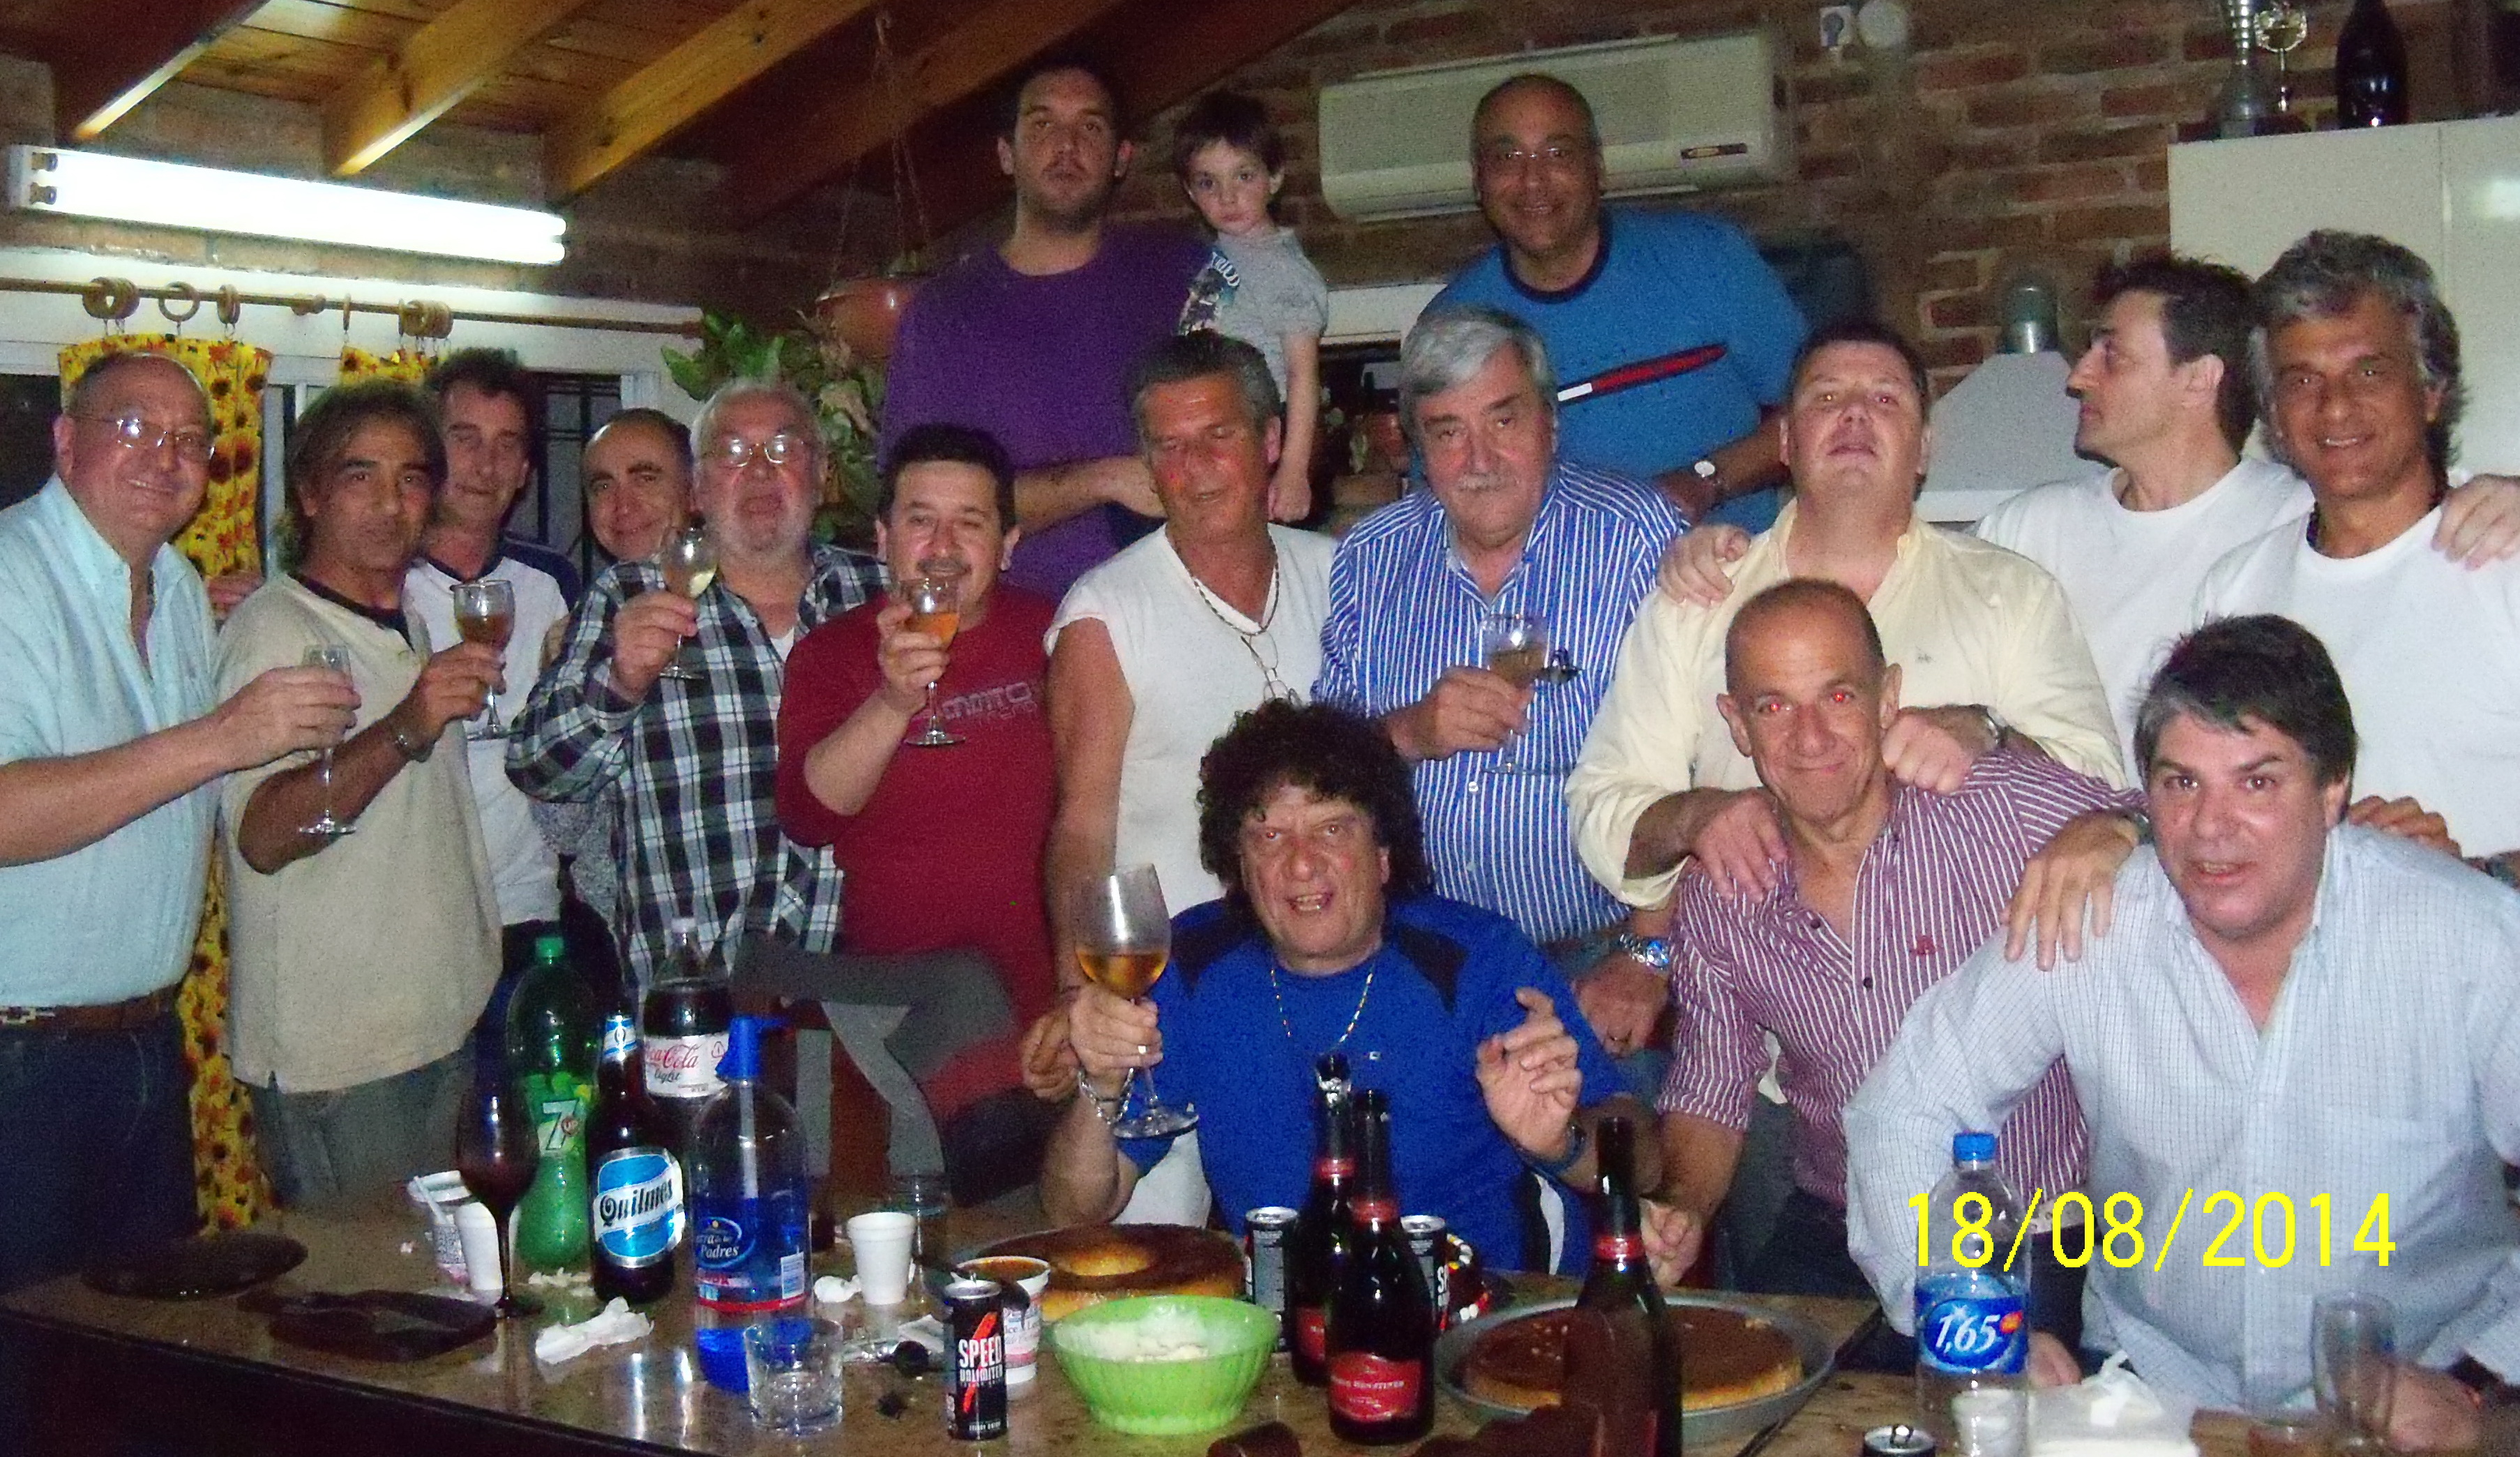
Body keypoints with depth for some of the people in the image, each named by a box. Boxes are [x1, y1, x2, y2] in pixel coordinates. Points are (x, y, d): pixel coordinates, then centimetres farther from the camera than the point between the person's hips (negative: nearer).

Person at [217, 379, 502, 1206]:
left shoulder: (411, 621, 15)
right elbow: (261, 836, -26)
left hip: (447, 1031, 8)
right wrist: (405, 729, -36)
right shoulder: (273, 629, -12)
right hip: (334, 1058, -8)